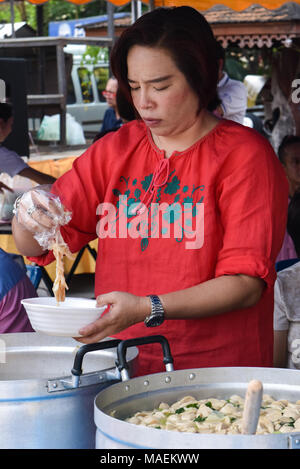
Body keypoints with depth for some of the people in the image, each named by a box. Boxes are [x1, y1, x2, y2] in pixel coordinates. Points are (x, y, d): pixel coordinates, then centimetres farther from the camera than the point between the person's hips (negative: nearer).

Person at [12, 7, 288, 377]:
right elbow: (35, 248, 12)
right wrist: (28, 218, -11)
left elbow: (246, 283, -10)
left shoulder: (245, 154, -2)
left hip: (216, 371, -4)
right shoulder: (114, 151, 12)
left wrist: (148, 309, -23)